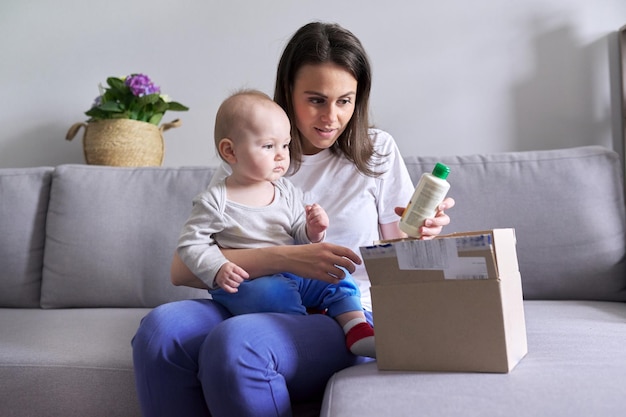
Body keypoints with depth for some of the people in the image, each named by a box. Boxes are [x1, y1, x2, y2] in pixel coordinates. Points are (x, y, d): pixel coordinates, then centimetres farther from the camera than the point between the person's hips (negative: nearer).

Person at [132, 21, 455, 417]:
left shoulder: (377, 150, 8)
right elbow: (183, 269, -5)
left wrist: (418, 235, -12)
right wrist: (285, 257, -18)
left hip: (347, 317, -1)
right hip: (259, 307, 2)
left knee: (232, 342, -31)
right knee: (160, 328, -29)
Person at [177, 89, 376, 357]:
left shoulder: (287, 192, 10)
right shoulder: (214, 201, -5)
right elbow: (191, 244, -4)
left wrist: (312, 232, -8)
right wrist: (218, 269, -19)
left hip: (293, 274, 6)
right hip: (245, 282, -5)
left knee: (337, 276, -11)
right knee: (273, 292, -35)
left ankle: (358, 330, -15)